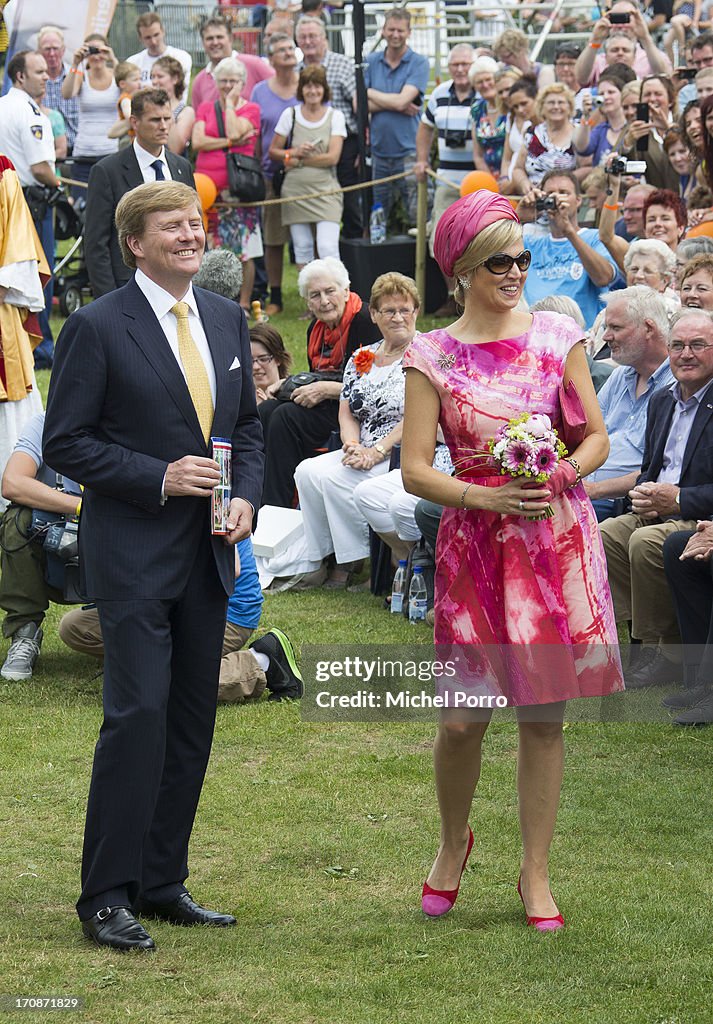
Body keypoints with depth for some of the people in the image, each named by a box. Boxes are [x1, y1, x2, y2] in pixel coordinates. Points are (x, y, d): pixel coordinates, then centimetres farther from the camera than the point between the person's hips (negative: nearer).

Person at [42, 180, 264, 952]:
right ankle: (105, 896, -4)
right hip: (133, 554, -6)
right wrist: (158, 478, -18)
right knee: (138, 714, -11)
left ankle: (162, 883, 19)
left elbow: (247, 424, 18)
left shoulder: (226, 319, 10)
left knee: (192, 721, 9)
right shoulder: (98, 326, -8)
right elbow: (64, 442, -9)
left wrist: (247, 496, 0)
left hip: (208, 553, 7)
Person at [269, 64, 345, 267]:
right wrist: (295, 152, -11)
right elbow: (273, 151, 9)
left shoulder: (335, 116, 2)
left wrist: (297, 161, -8)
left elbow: (332, 157, -7)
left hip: (325, 190, -2)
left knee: (328, 248, -13)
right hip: (295, 189, 2)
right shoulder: (290, 115, 6)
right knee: (302, 248, 6)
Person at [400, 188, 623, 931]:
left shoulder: (557, 336, 5)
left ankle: (536, 872, 14)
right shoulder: (433, 357, 0)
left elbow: (597, 437, 8)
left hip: (557, 538, 1)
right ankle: (453, 842, 28)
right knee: (464, 714, 0)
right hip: (474, 541, -1)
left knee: (544, 714, 3)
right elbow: (414, 470, -3)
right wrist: (484, 496, -16)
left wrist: (565, 472, -11)